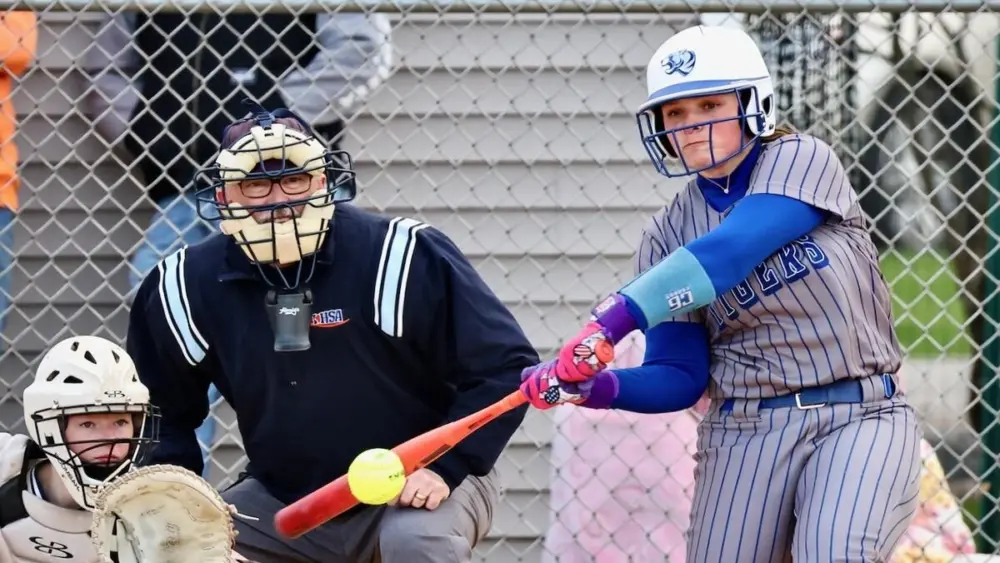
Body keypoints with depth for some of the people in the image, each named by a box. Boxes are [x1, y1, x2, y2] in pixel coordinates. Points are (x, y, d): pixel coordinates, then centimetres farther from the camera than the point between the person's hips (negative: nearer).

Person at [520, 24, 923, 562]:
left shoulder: (802, 162, -4)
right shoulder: (667, 236, 7)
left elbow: (729, 252, -22)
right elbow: (680, 377, 3)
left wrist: (613, 320, -32)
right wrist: (599, 387, -18)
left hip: (859, 417, -4)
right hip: (745, 430, 4)